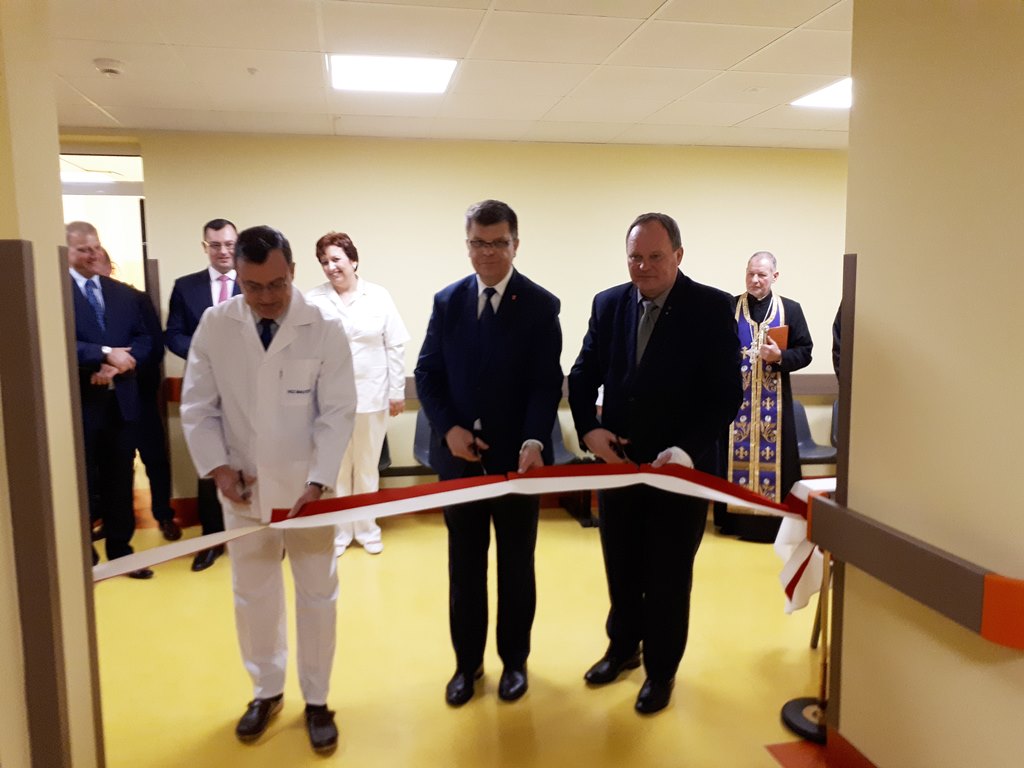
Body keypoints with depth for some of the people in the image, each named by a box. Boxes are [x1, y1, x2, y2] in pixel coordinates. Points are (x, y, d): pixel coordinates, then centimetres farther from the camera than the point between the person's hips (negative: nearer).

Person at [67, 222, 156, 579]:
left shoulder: (124, 293, 12)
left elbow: (144, 339, 5)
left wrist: (119, 364, -12)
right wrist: (105, 354, -22)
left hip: (122, 400, 5)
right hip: (80, 403, -4)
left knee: (121, 480, 12)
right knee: (84, 483, 7)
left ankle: (120, 551, 24)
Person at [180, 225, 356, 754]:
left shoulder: (325, 329, -12)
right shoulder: (214, 326, -5)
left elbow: (337, 414, -12)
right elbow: (197, 407, 0)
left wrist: (316, 482, -21)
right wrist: (217, 467, -12)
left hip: (306, 485, -2)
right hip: (242, 487, 2)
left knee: (317, 595, 11)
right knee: (252, 595, 16)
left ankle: (316, 699, 30)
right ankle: (266, 691, 38)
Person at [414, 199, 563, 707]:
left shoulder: (540, 305, -5)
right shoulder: (447, 301, 4)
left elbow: (547, 383, -10)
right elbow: (427, 374, 4)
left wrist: (533, 442, -25)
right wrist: (448, 429, -11)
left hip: (516, 457, -2)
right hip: (458, 456, 2)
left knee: (515, 565, 13)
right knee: (464, 566, 13)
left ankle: (514, 659, 31)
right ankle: (467, 662, 29)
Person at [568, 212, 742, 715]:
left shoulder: (712, 308, -11)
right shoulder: (608, 304, 1)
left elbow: (726, 394, -13)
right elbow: (583, 375, 7)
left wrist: (687, 451, -24)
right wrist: (589, 428, -9)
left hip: (680, 467, -3)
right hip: (617, 462, 4)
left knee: (669, 578, 11)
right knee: (621, 570, 19)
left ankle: (661, 670, 32)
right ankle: (623, 648, 42)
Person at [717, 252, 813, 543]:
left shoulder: (791, 309, 5)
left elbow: (805, 352, 3)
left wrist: (780, 357, -14)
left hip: (774, 400, 0)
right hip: (736, 398, 0)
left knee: (773, 456, 2)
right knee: (736, 455, 4)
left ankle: (773, 521, 12)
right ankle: (735, 518, 14)